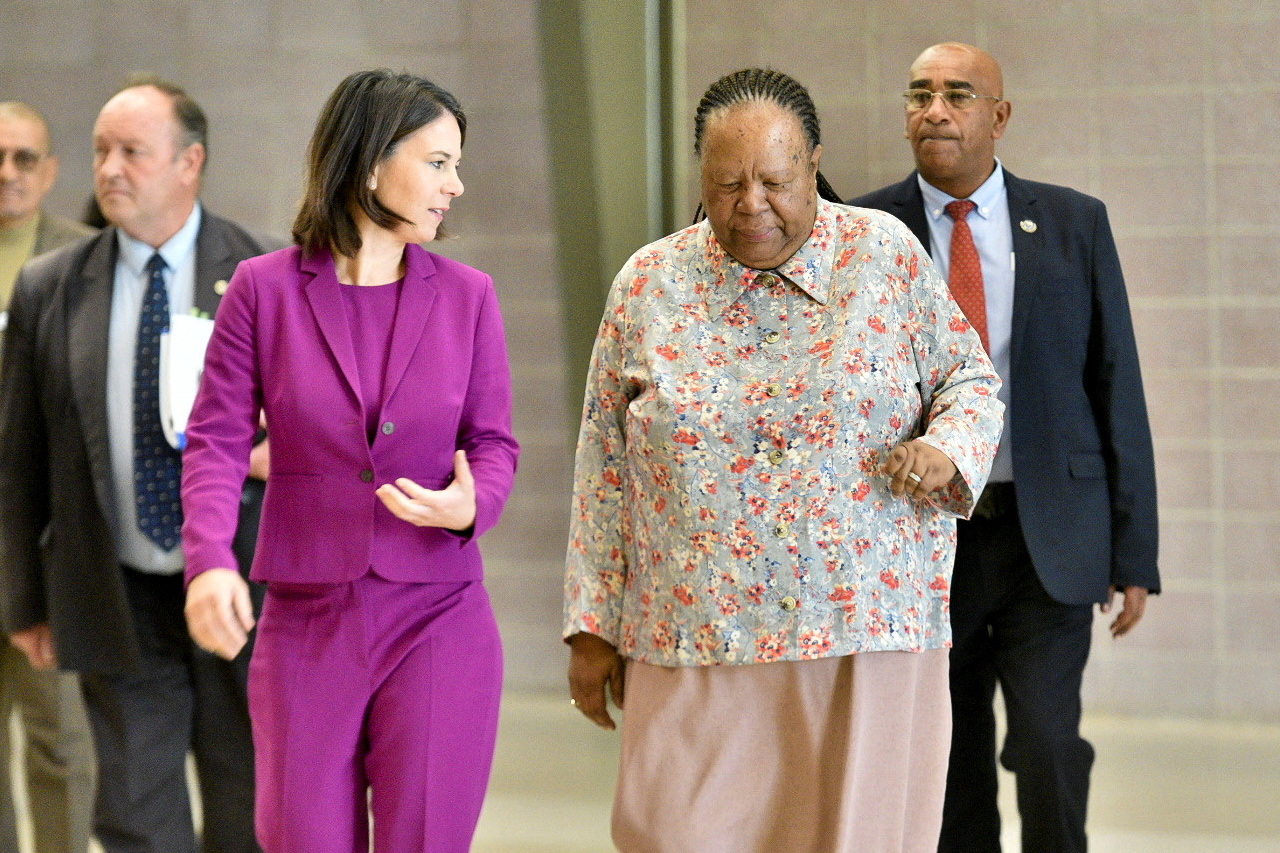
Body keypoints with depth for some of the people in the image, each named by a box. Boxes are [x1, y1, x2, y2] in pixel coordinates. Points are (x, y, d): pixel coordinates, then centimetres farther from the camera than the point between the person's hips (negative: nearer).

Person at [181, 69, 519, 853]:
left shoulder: (466, 295, 2)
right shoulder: (264, 289, -2)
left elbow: (494, 442, 6)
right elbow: (217, 440, -5)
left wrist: (472, 507, -17)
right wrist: (210, 562, -21)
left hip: (438, 619, 1)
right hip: (306, 619, -1)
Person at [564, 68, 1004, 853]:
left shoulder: (888, 256, 2)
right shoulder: (649, 285, 5)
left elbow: (970, 377, 10)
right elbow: (606, 465, 9)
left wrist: (949, 449, -13)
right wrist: (594, 626, 7)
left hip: (869, 636, 0)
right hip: (698, 643, 1)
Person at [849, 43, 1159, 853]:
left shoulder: (1074, 223, 3)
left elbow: (1117, 387, 3)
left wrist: (1135, 555, -1)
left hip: (1051, 537, 0)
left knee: (1048, 744, -11)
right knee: (952, 768, 8)